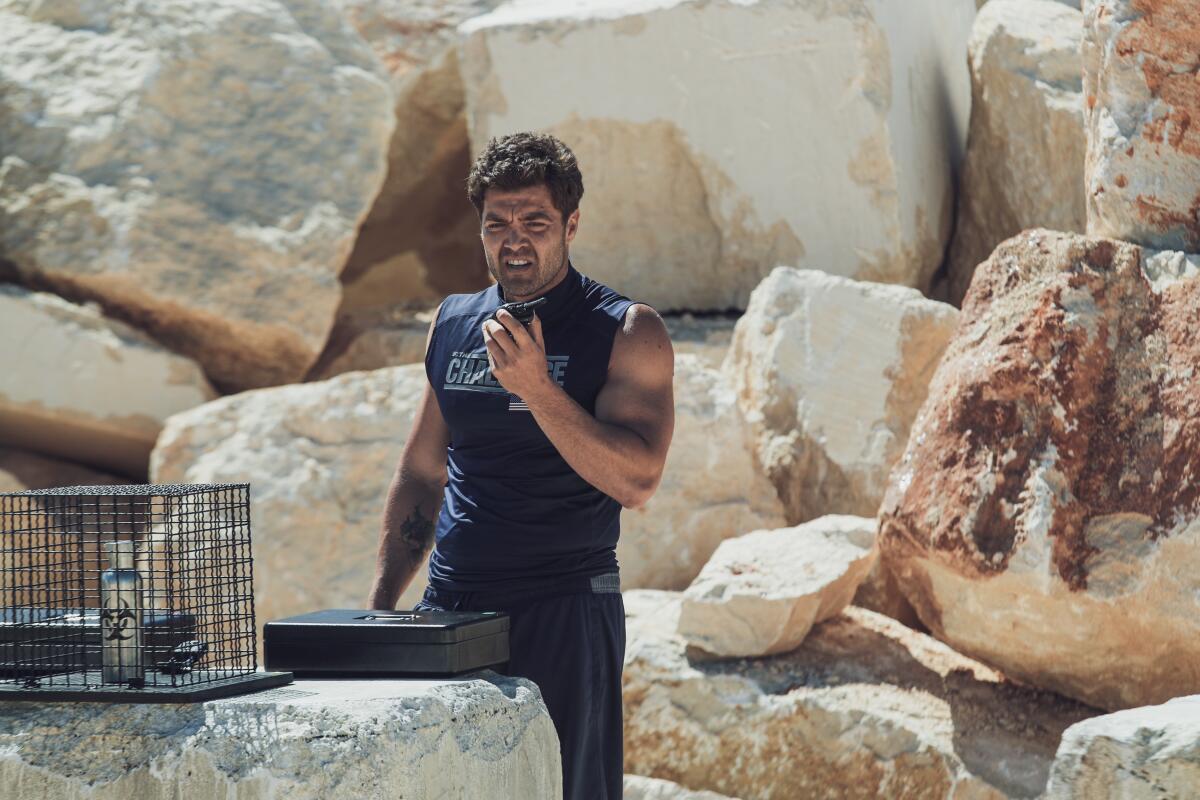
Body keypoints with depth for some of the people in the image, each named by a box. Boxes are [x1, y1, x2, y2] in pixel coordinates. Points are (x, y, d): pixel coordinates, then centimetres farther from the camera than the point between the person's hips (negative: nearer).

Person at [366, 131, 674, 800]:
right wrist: (381, 606, 14)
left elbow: (637, 481, -16)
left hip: (565, 612, -5)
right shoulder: (454, 325, 13)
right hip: (450, 610, 5)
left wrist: (534, 384, -23)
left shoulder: (626, 332, -4)